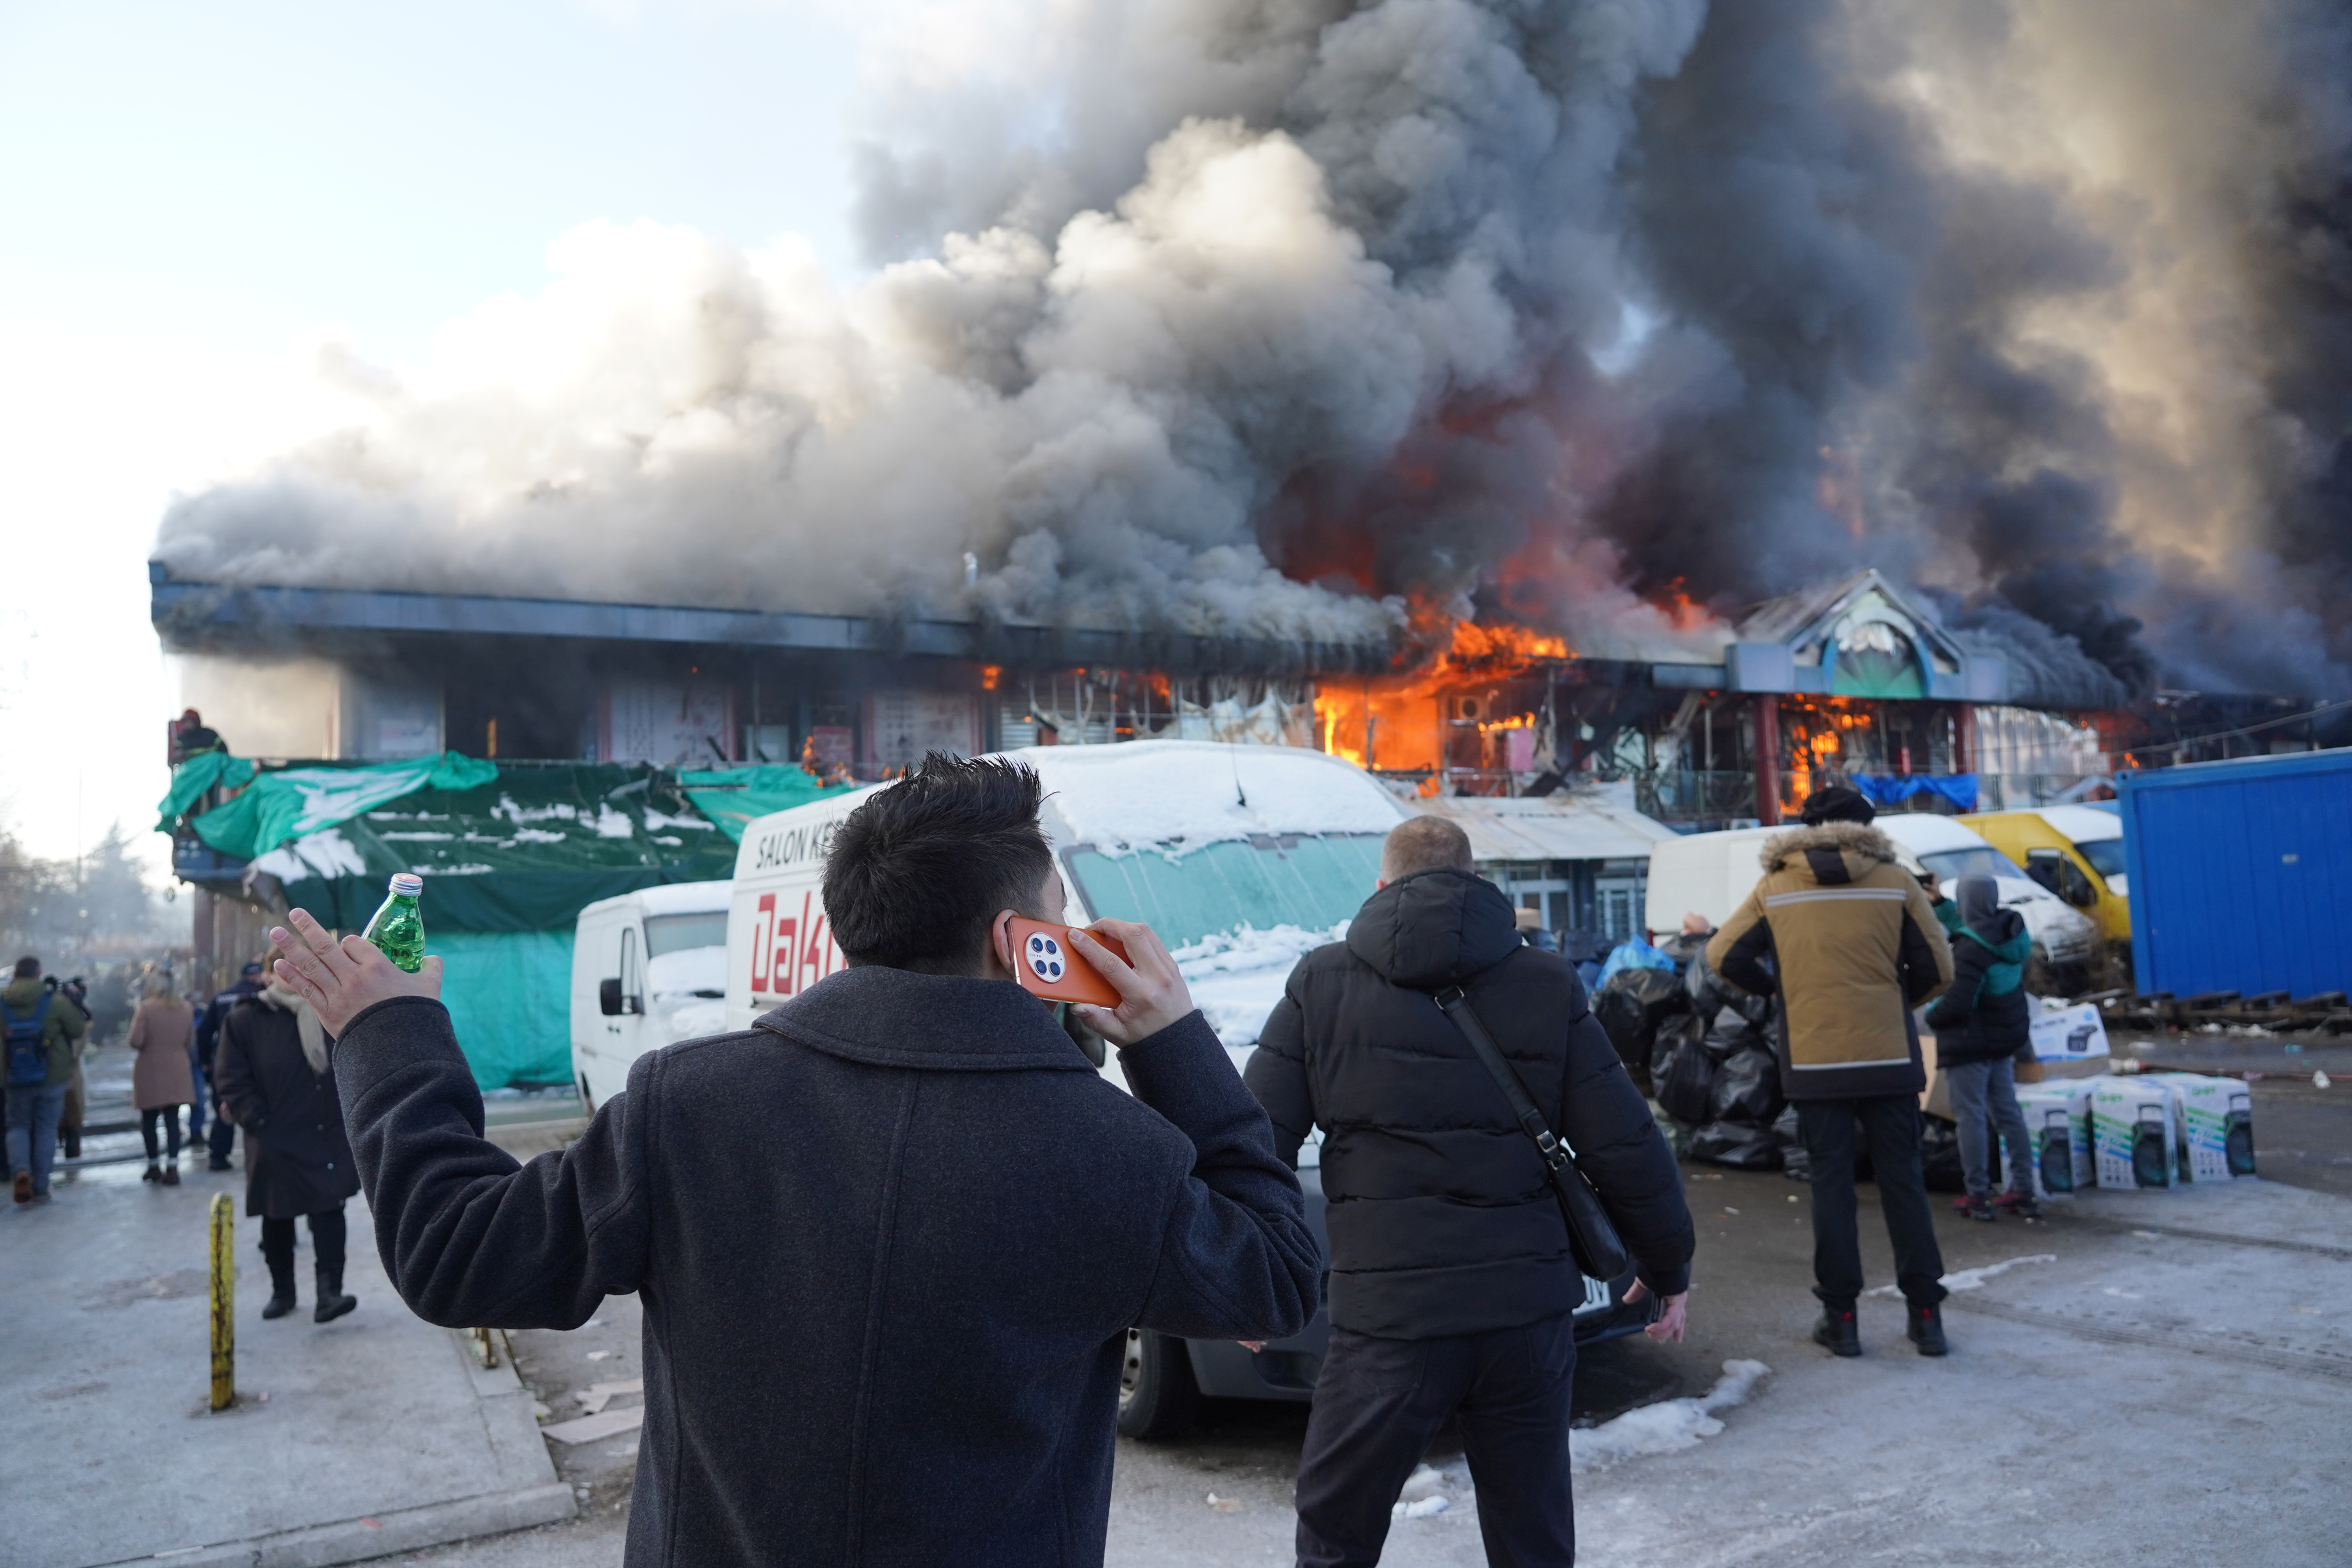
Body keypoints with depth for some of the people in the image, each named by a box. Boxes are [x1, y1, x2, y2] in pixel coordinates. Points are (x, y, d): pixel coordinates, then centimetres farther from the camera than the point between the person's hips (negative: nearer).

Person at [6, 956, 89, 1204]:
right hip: (52, 1078, -1)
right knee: (46, 1129, 8)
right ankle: (40, 1188, 10)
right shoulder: (56, 1002, -11)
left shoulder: (3, 1003, -4)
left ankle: (20, 1170, -11)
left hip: (16, 1081, 2)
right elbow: (79, 1030, -5)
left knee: (18, 1125, 16)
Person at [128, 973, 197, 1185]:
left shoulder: (146, 1008, -12)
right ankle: (173, 1168, -4)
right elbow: (190, 1039, 8)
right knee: (173, 1120, 3)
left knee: (149, 1120, 12)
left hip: (150, 1072, -3)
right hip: (176, 1073, 3)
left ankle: (153, 1166, 19)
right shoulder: (185, 1008, 1)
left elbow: (135, 1041, -14)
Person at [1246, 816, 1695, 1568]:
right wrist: (1667, 1271, 17)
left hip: (1386, 1315, -2)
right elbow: (1627, 1149, 3)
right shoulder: (1547, 985, 4)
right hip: (1527, 1312, 2)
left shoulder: (1323, 984, 1)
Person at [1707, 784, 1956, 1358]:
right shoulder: (1895, 883, -1)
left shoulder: (1774, 889, 0)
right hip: (1889, 1058, 0)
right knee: (1903, 1182, 10)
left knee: (1832, 1186, 7)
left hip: (1814, 1063, 0)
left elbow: (1724, 956, 0)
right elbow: (1938, 970, 1)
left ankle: (1840, 1317, 10)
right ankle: (1925, 1313, 13)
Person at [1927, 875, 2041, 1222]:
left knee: (1970, 1116, 0)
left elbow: (1957, 1003, -28)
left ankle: (1978, 1195, 4)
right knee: (2008, 1113, 14)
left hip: (1970, 1044, -8)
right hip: (2004, 1039, 8)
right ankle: (2023, 1190, 19)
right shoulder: (2011, 932, -1)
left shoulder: (1972, 948, -26)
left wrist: (1931, 1016, -7)